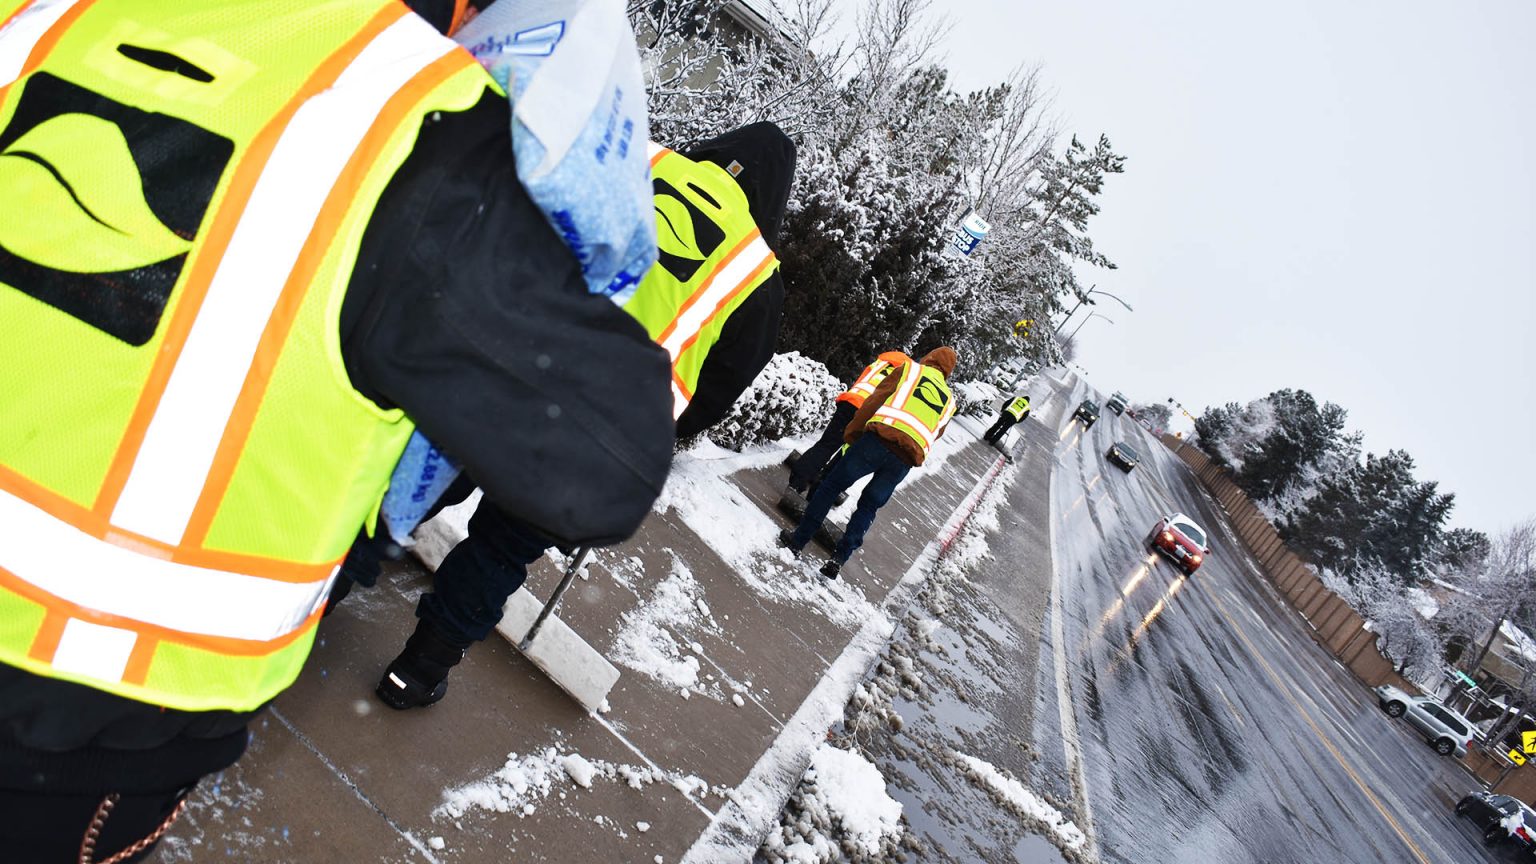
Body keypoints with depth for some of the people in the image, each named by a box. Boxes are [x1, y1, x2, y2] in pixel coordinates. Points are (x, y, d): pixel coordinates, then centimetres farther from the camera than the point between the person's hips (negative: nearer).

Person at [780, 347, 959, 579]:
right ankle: (839, 559, 9)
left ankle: (798, 540, 11)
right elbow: (935, 436, 23)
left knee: (831, 485, 9)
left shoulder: (912, 369, 18)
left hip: (882, 437, -3)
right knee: (869, 507, 18)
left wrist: (852, 434, 10)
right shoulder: (948, 400, 29)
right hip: (907, 460, 4)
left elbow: (875, 400, 8)